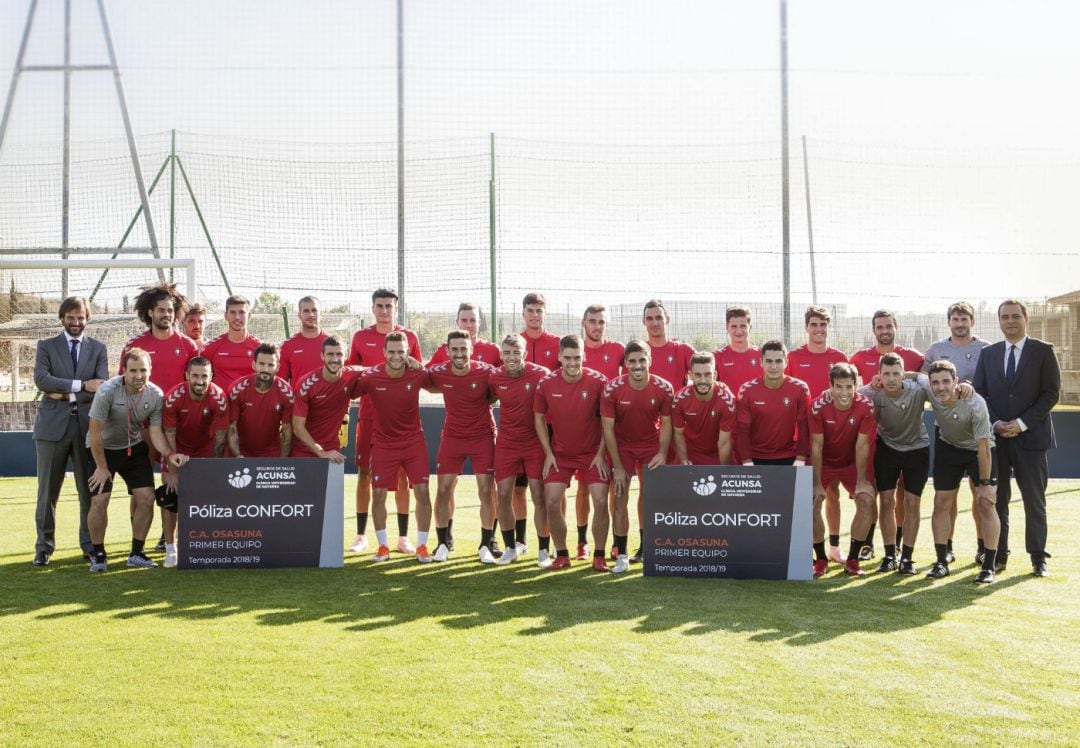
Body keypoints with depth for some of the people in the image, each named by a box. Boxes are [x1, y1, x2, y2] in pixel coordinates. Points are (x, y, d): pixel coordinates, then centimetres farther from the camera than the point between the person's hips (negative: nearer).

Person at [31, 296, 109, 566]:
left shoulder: (98, 348, 11)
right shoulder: (46, 346, 9)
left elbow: (101, 386, -1)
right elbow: (41, 379, -8)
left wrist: (66, 394, -10)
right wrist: (81, 385, -14)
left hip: (87, 425, 1)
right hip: (53, 426, -1)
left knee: (89, 490, 4)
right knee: (48, 491, 2)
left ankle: (90, 544, 14)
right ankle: (44, 546, 10)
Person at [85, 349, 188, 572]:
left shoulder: (156, 395, -15)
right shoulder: (107, 391, -26)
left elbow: (156, 432, -9)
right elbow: (95, 432, -19)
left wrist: (169, 454, -28)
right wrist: (102, 467, -14)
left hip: (134, 447, 4)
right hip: (103, 448, -3)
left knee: (146, 498, -5)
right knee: (99, 501, -12)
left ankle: (136, 554, 10)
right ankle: (98, 555, 7)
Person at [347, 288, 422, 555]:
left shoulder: (409, 337, 5)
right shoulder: (360, 337, 6)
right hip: (369, 414, 0)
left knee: (402, 474, 1)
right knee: (364, 472, 1)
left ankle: (403, 538, 8)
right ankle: (361, 535, 11)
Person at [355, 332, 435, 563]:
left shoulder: (418, 375, -12)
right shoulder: (370, 377, -16)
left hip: (414, 440, 0)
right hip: (383, 442, 0)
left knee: (422, 492, -4)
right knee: (378, 494, -1)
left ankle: (422, 547, 9)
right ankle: (383, 547, 14)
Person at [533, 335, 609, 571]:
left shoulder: (598, 381, -14)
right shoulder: (546, 383, -10)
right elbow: (539, 418, 3)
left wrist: (601, 454, -8)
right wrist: (548, 453, -2)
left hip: (592, 452, -1)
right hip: (560, 454, 2)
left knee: (601, 501, -9)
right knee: (551, 502, -5)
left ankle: (599, 556, 5)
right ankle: (561, 555, 10)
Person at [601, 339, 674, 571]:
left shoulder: (663, 388, -17)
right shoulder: (613, 388, -21)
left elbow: (666, 423, -5)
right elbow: (608, 427, -15)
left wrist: (662, 453, -19)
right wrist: (618, 466, -16)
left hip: (651, 445, 1)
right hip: (622, 445, -1)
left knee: (648, 494, 9)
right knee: (620, 496, -8)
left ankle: (645, 548, 25)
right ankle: (621, 555, -4)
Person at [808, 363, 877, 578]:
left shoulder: (866, 406, -24)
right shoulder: (817, 406, -27)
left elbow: (862, 445, -17)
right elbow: (816, 446, -20)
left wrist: (861, 481, -14)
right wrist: (817, 484, -18)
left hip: (853, 461, 1)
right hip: (824, 461, -1)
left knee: (866, 500, -13)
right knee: (812, 502, -15)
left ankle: (852, 560, 0)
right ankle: (821, 559, 1)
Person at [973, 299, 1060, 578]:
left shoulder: (1043, 351, 1)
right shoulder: (988, 353, 10)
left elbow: (1051, 393, -4)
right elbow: (980, 393, 9)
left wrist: (1022, 423, -12)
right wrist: (995, 423, -7)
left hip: (1031, 437, -2)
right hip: (996, 437, 3)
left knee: (1034, 500, 1)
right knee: (997, 499, 4)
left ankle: (1038, 558, 7)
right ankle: (998, 555, 10)